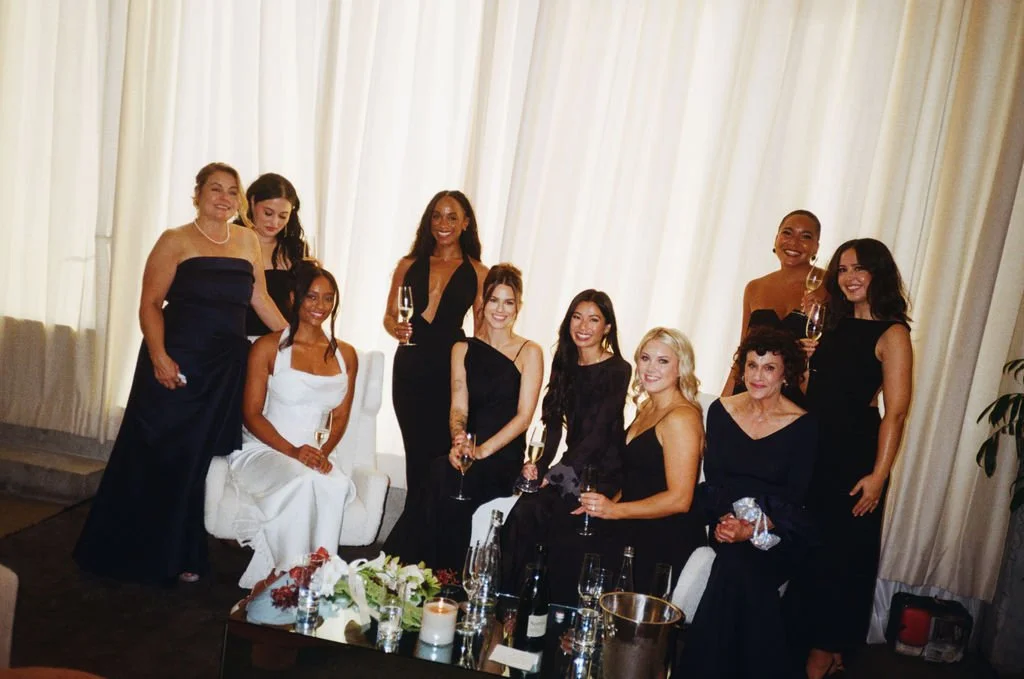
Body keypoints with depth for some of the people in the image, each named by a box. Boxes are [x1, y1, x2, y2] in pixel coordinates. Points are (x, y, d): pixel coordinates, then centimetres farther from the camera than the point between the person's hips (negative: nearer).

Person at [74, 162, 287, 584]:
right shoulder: (176, 241, -3)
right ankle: (129, 554, 21)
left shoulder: (247, 241, 10)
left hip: (227, 370, 4)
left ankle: (178, 556, 24)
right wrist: (158, 356, -20)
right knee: (154, 458, 4)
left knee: (199, 461, 10)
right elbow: (151, 303, -8)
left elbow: (260, 300, 16)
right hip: (178, 364, -4)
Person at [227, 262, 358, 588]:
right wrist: (293, 451, -18)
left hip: (315, 456, 3)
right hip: (263, 450, -3)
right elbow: (251, 414, -4)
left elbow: (340, 417, 12)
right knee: (303, 481, -37)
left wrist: (323, 452, -9)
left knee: (337, 485, -33)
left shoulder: (345, 355, 12)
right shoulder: (268, 347, 0)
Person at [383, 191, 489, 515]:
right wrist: (396, 328, -9)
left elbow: (482, 332, 5)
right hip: (410, 367, 2)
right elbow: (389, 315, 14)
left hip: (451, 370, -2)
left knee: (442, 452, -3)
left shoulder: (477, 273, 3)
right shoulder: (409, 265, 9)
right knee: (416, 451, 7)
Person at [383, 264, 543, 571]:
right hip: (468, 452, 3)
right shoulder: (463, 349, 14)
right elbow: (458, 408, 4)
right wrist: (458, 439, -19)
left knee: (443, 476, -32)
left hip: (505, 457, -3)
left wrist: (484, 449, -19)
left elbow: (524, 415, -5)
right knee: (443, 472, -33)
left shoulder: (529, 353, 3)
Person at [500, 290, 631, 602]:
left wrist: (554, 473, -18)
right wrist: (539, 464, -9)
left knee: (528, 512, -28)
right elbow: (554, 422, 8)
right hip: (571, 467, 5)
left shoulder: (618, 371, -6)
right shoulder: (566, 365, 12)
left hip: (602, 472, -5)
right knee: (525, 511, -25)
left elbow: (598, 433, -13)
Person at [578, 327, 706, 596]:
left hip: (665, 542, -8)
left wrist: (614, 510, -19)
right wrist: (602, 504, 6)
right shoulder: (647, 408, 13)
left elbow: (679, 499, -19)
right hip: (636, 531, 8)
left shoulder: (681, 418, -15)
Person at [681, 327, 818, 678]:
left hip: (777, 528, -2)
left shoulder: (803, 425, -3)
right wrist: (723, 519, -15)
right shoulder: (721, 411, 4)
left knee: (739, 565, -32)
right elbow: (712, 478, 4)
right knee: (737, 568, -30)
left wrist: (755, 528, -20)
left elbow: (794, 495, -5)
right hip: (725, 516, 2)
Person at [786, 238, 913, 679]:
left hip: (855, 457, -7)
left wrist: (878, 475, -20)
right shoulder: (837, 326, 11)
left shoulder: (891, 334, -9)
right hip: (815, 449, 7)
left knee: (841, 554, 4)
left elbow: (895, 412, -15)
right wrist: (809, 359, 1)